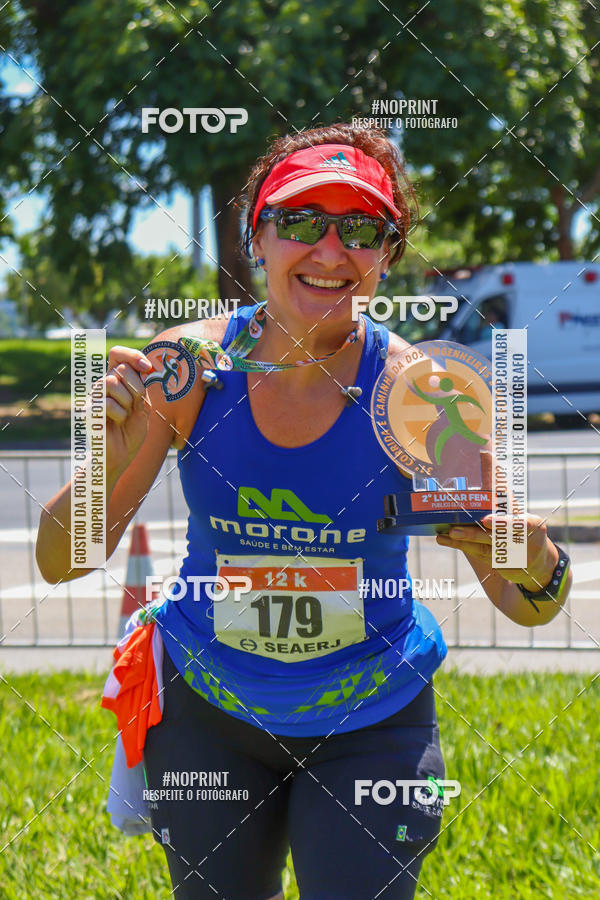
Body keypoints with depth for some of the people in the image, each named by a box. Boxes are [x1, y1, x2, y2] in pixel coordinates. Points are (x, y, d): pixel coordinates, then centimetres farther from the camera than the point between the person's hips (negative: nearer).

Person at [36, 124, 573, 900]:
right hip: (207, 710, 1)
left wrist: (535, 566, -39)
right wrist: (110, 464, -35)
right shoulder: (189, 364, -16)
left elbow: (528, 608, -15)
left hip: (370, 724, -1)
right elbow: (59, 562, -16)